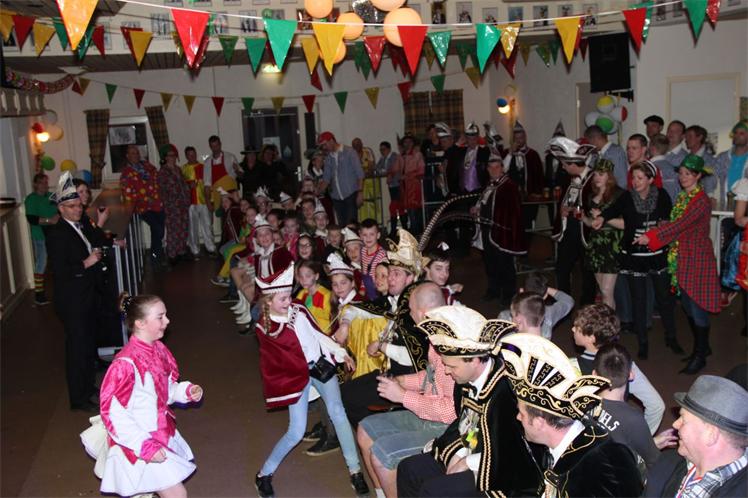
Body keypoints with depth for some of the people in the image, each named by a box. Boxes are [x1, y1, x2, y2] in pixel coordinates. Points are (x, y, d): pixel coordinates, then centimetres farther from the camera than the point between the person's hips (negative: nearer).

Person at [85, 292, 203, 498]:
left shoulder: (158, 350, -1)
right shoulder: (125, 364, -27)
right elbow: (112, 413, -24)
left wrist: (186, 391, -6)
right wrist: (145, 447, -25)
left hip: (161, 433, 8)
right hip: (139, 443, -8)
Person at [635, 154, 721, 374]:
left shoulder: (701, 201, -16)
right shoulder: (682, 197, 11)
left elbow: (680, 224, -25)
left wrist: (651, 236, -28)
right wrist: (652, 236, 2)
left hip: (697, 260, -8)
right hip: (681, 259, 8)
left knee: (697, 308, -1)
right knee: (687, 306, 15)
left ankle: (700, 356, 11)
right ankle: (702, 346, 31)